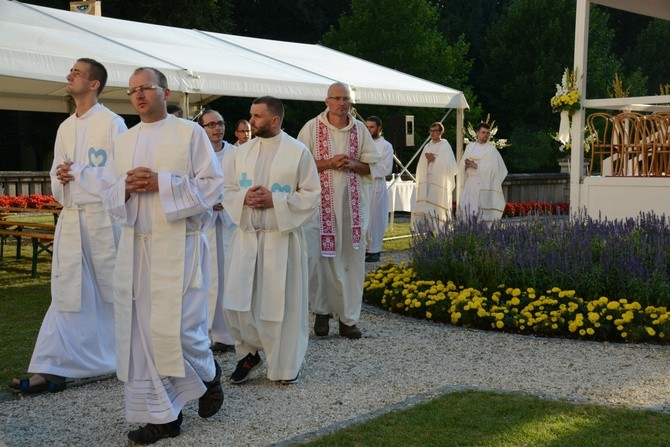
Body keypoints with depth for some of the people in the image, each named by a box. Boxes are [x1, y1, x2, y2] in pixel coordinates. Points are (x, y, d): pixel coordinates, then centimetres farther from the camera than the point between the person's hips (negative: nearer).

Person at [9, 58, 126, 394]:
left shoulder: (112, 123, -4)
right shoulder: (65, 128, 16)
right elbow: (56, 176, 20)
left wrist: (79, 173, -12)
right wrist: (60, 180, -3)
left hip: (103, 216, -6)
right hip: (70, 218, 6)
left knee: (114, 292, 4)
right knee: (67, 294, 4)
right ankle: (51, 369, 3)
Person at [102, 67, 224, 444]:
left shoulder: (190, 133, -1)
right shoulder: (124, 141, 15)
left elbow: (212, 184, -7)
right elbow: (111, 197, 16)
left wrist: (161, 183, -16)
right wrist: (126, 188, -8)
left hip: (178, 246, -5)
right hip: (136, 247, 5)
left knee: (177, 327, -9)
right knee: (142, 331, 2)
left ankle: (209, 373, 24)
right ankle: (162, 414, 12)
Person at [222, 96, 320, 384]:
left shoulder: (298, 152, -4)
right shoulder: (241, 153, 8)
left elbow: (311, 195, -6)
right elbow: (227, 190, 10)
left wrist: (274, 200, -17)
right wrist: (244, 197, -12)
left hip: (282, 238, -3)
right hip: (246, 236, 4)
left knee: (283, 303, 2)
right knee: (237, 301, 0)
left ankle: (285, 366, 18)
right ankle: (248, 352, 23)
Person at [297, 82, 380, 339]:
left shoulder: (360, 129, 8)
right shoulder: (312, 128, 0)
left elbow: (373, 164, 11)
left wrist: (353, 164, -8)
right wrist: (329, 163, -14)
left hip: (353, 203, 3)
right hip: (321, 201, -2)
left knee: (351, 259, 3)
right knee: (319, 256, -4)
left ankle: (348, 318, 11)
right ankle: (322, 311, 14)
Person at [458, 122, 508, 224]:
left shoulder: (491, 149, -1)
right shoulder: (470, 147, 12)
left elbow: (492, 168, -10)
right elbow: (462, 166, 11)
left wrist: (476, 166, -12)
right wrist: (466, 165, -12)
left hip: (484, 186, -4)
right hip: (469, 184, 4)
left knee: (482, 215, -8)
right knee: (467, 210, -1)